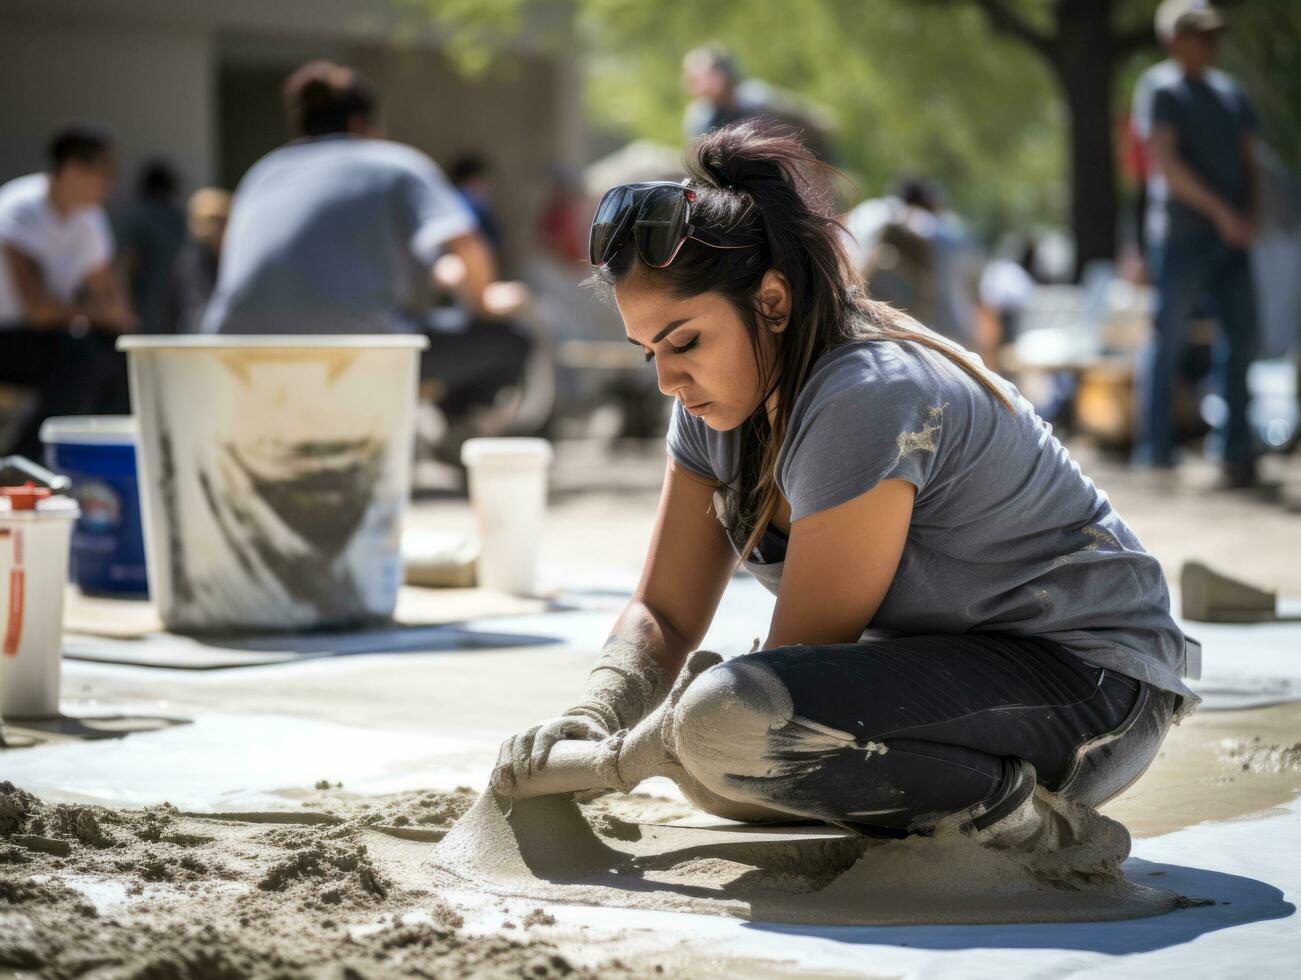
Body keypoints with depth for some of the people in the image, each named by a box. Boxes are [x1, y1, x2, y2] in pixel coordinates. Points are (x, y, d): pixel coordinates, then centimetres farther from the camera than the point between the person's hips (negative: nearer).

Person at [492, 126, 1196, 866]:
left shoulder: (865, 402, -24)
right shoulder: (719, 403, 4)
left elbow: (804, 649, -20)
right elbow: (662, 615, 5)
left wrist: (648, 748, -19)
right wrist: (590, 722, -13)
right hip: (953, 661, 10)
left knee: (727, 719, -29)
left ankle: (1020, 812, -15)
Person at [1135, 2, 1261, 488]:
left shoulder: (1231, 93, 18)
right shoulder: (1165, 91, -2)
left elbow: (1246, 160, 20)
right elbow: (1165, 160, -12)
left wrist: (1250, 214, 2)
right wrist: (1220, 211, -16)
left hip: (1231, 235, 6)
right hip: (1183, 233, -6)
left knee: (1241, 335, 3)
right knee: (1168, 337, -3)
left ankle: (1235, 450, 9)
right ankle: (1155, 451, 2)